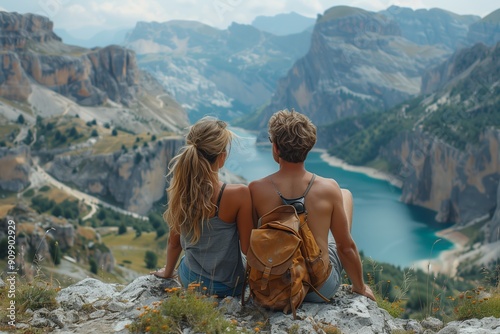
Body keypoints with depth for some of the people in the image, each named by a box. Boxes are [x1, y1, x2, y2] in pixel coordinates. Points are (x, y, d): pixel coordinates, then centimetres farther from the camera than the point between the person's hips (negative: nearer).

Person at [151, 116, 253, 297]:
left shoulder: (179, 189, -13)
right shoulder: (239, 194, -27)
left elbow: (174, 242, 1)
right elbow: (246, 248, -17)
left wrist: (167, 272, 18)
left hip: (189, 281, 4)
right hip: (227, 287, -4)